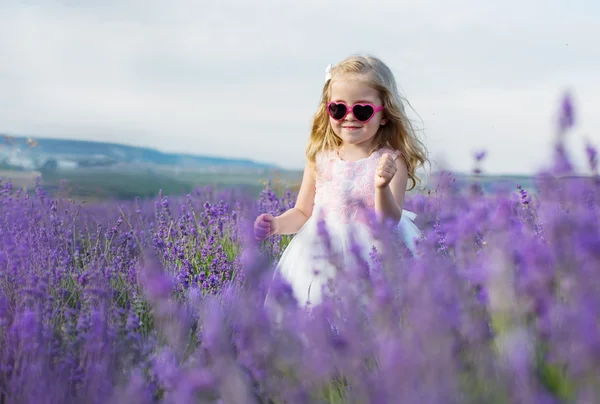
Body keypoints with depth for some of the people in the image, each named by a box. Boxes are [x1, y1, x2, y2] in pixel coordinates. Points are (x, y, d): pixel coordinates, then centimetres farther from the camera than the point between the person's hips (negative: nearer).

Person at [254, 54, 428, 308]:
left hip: (370, 258, -3)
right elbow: (302, 212, 11)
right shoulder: (320, 158, 3)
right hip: (319, 261, 3)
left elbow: (390, 224, -12)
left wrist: (382, 187, -29)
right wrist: (277, 225, -8)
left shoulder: (391, 162, -6)